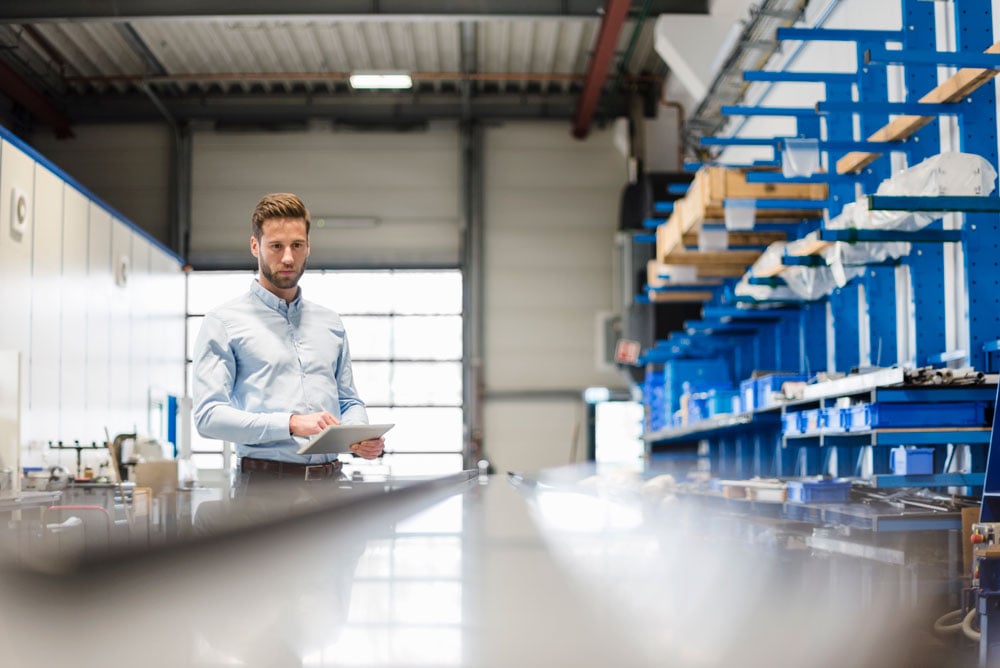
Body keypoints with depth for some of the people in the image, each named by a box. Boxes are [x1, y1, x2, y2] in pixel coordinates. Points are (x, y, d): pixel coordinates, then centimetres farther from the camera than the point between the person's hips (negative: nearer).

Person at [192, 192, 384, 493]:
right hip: (267, 481, -4)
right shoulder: (224, 322, 3)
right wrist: (291, 423, -19)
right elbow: (208, 415, -8)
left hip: (329, 479, 5)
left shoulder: (331, 324, 19)